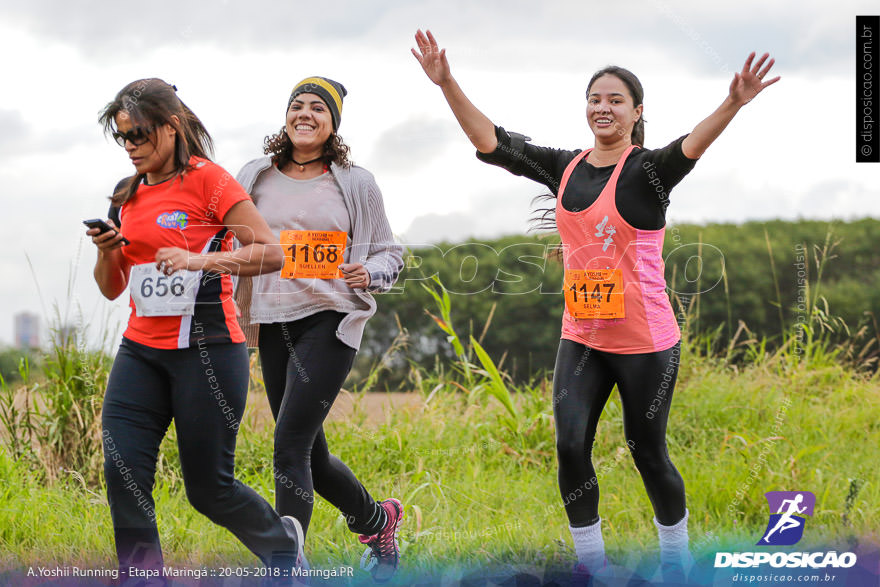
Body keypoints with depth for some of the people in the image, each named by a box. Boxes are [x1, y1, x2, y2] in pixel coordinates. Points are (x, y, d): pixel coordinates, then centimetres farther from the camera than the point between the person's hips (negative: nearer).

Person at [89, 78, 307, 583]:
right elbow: (112, 288, 19)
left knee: (209, 487, 2)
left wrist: (199, 260, -24)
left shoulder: (208, 180, -6)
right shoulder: (127, 195, 13)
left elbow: (270, 253, -12)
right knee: (123, 470, -11)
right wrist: (106, 252, -3)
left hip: (206, 349, -6)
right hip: (141, 350, 6)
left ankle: (283, 544, 30)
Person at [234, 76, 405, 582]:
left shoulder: (356, 183, 2)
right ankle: (377, 518, 38)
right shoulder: (257, 177, 9)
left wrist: (369, 273, -14)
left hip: (331, 320, -4)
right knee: (310, 453, 11)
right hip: (274, 321, 5)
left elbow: (389, 252, 8)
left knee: (291, 442, -16)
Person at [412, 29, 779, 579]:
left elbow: (691, 147, -31)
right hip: (581, 337, 5)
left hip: (644, 342, -5)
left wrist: (733, 104, -51)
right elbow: (491, 142, 4)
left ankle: (677, 561, 26)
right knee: (571, 447, -6)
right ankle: (591, 564, 7)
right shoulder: (566, 167, 6)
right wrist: (447, 83, -6)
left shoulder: (647, 170, -10)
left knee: (649, 454, 5)